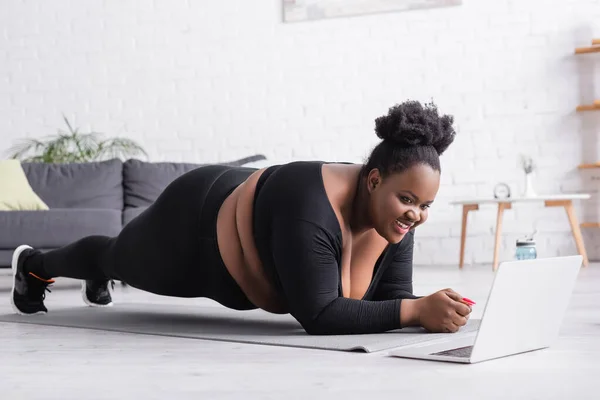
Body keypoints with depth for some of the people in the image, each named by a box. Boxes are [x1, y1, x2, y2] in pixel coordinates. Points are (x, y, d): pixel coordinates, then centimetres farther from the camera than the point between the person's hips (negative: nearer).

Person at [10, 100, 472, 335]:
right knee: (123, 259, 27)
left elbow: (391, 298, -16)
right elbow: (317, 315, -47)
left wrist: (424, 310, -38)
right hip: (195, 228, -6)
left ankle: (99, 279, 74)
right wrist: (416, 309, -51)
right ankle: (34, 264, 60)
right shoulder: (313, 206, -45)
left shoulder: (395, 214, -22)